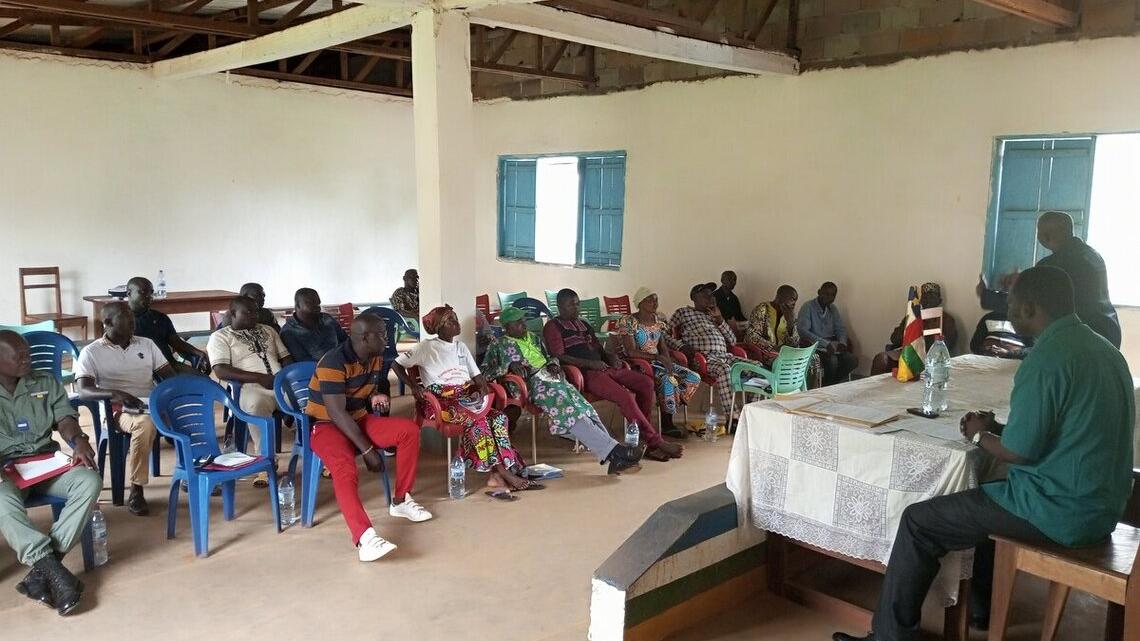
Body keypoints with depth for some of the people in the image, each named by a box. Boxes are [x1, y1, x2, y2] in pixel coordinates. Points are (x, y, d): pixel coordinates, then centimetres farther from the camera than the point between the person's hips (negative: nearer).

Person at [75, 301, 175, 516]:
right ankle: (136, 492, -28)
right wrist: (115, 394, -29)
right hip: (120, 410, -4)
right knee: (145, 424, -39)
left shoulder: (147, 344, 15)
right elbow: (84, 391, -11)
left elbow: (171, 376, 11)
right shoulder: (91, 352, 2)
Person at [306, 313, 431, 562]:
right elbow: (337, 413, -27)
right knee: (344, 467, -36)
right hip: (326, 425, -7)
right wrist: (367, 450, -27)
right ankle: (364, 537, -49)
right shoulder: (334, 363, -24)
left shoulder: (375, 357, 1)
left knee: (409, 430, -12)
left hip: (360, 419, 7)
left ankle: (400, 500, -1)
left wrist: (376, 396, -5)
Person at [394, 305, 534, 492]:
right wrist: (414, 386, -8)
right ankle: (504, 472, -28)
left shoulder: (460, 347, 18)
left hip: (467, 397, 6)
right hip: (442, 401, -6)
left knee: (499, 418, -21)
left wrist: (483, 385, -4)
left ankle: (497, 474, -27)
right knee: (477, 419, -33)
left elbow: (476, 374, 18)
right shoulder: (426, 347, 1)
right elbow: (396, 364, 2)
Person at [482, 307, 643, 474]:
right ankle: (614, 450, -40)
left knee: (583, 407, -21)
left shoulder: (533, 338, 29)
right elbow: (486, 372, 4)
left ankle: (615, 458, -34)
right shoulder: (498, 345, 12)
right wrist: (509, 366, -11)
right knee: (570, 409, -31)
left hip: (551, 378, 6)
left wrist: (553, 364, 7)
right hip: (532, 384, -6)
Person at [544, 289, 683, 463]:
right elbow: (559, 357, -10)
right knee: (624, 396, -29)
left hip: (605, 368, 8)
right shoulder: (553, 326, 3)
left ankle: (642, 432, -6)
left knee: (647, 382, -11)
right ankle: (654, 441, -22)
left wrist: (612, 356, 10)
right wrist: (590, 363, -16)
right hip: (586, 374, -8)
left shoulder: (583, 324, 28)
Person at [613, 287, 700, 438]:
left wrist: (668, 361, -8)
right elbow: (631, 352, -19)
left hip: (657, 361, 8)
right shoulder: (627, 322, -12)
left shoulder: (659, 320, 11)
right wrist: (658, 357, -22)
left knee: (694, 378, -8)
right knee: (668, 380, -33)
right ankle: (667, 425, -16)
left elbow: (663, 346, 14)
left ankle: (668, 414, -2)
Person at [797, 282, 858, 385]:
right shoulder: (808, 307, -8)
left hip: (831, 346, 7)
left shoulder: (833, 309, 14)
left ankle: (833, 383, -3)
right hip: (814, 347, -7)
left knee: (853, 360, -16)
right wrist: (825, 343, -26)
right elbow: (802, 330, -19)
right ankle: (826, 386, -8)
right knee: (832, 360, -32)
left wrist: (842, 342, -8)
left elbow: (841, 329, 16)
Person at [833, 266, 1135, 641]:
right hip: (1099, 502, 10)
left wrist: (980, 435, -2)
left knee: (918, 522, -1)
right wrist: (998, 428, 12)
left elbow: (1019, 452, -22)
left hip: (1062, 511, -10)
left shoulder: (1047, 356, -21)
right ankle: (981, 610, 43)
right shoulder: (1102, 349, 9)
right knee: (991, 494, 35)